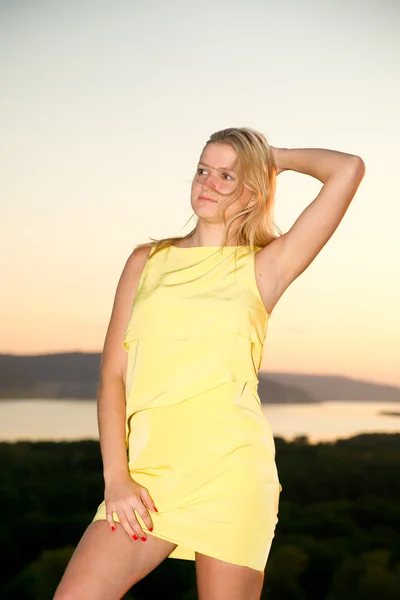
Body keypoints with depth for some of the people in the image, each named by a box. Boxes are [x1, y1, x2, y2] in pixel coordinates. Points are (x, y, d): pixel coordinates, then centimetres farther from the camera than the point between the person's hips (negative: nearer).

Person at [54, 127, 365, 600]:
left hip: (229, 469, -2)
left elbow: (350, 169, -3)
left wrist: (277, 158, 13)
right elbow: (112, 374, 7)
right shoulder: (147, 261, 13)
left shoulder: (265, 267, 6)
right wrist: (116, 476, -3)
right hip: (149, 470, 2)